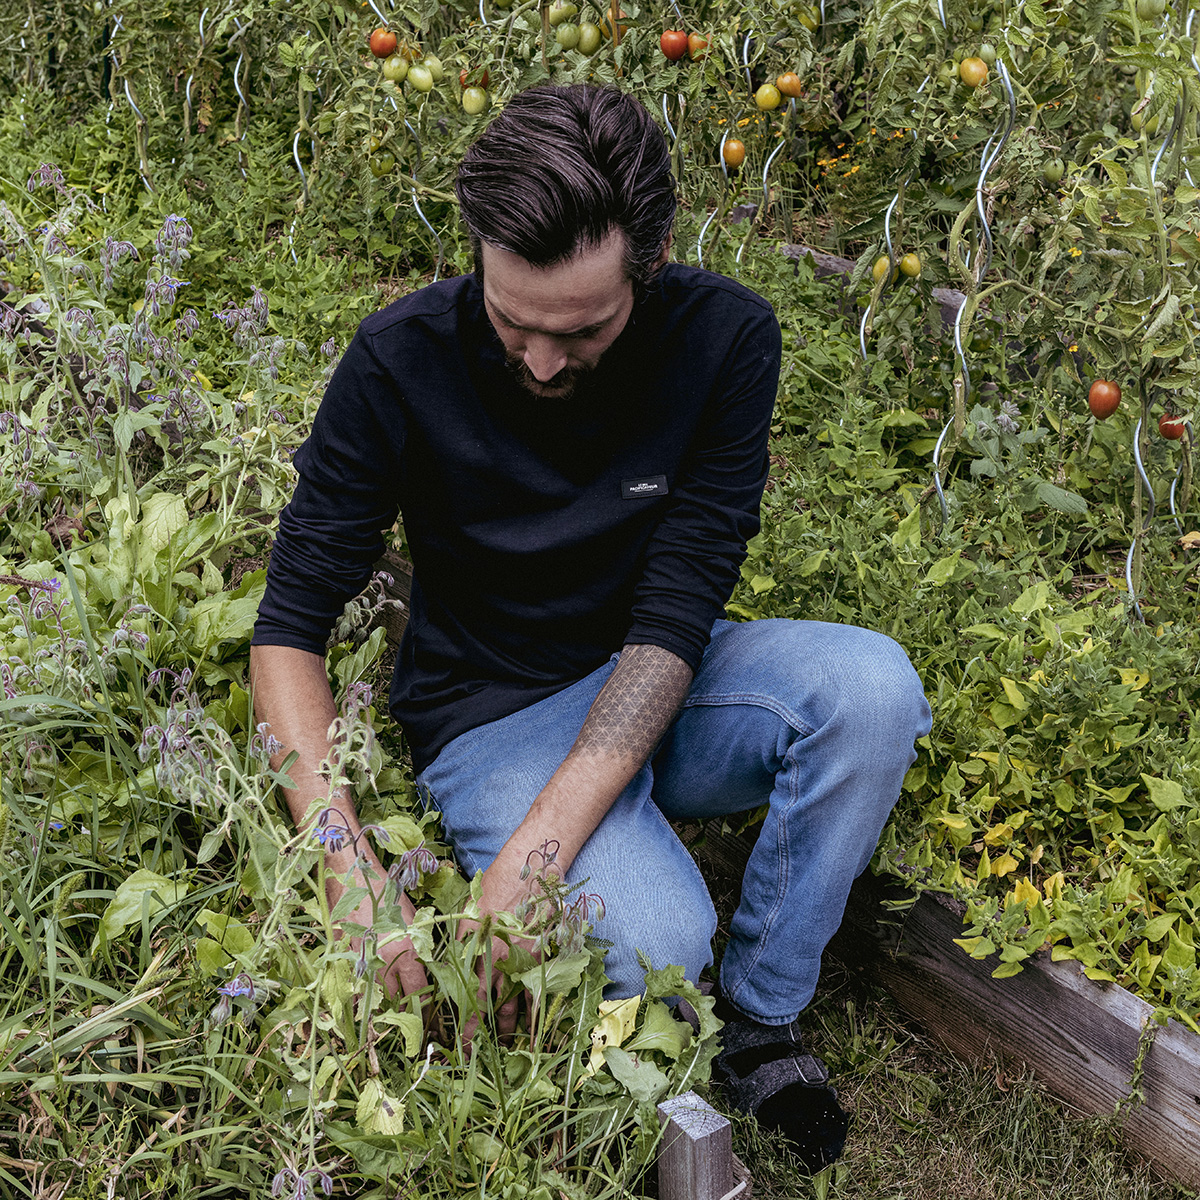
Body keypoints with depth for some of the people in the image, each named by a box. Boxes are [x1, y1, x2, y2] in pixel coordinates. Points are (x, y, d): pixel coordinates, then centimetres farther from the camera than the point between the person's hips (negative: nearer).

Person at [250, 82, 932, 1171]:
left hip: (660, 688, 3)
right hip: (493, 714, -2)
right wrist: (351, 872, -31)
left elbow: (675, 615, -21)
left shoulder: (725, 336, -17)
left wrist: (535, 849, -32)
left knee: (871, 684, -28)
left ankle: (762, 1016, -7)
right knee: (654, 938, -31)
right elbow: (291, 628, -17)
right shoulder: (402, 362, -19)